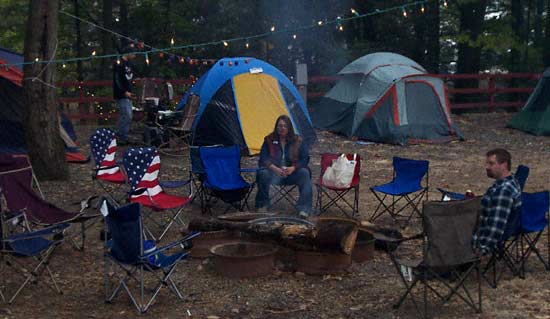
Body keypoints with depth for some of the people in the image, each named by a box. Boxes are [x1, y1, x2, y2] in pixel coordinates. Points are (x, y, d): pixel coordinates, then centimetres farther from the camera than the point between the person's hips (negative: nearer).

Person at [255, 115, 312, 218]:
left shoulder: (297, 140, 5)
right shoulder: (269, 140, 4)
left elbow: (305, 158, 1)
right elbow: (264, 158, -3)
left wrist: (293, 168, -17)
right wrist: (275, 169, -22)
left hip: (292, 172, 1)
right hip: (274, 171, -1)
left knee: (304, 173, -30)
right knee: (264, 174, -33)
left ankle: (303, 208, -29)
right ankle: (262, 205, -14)